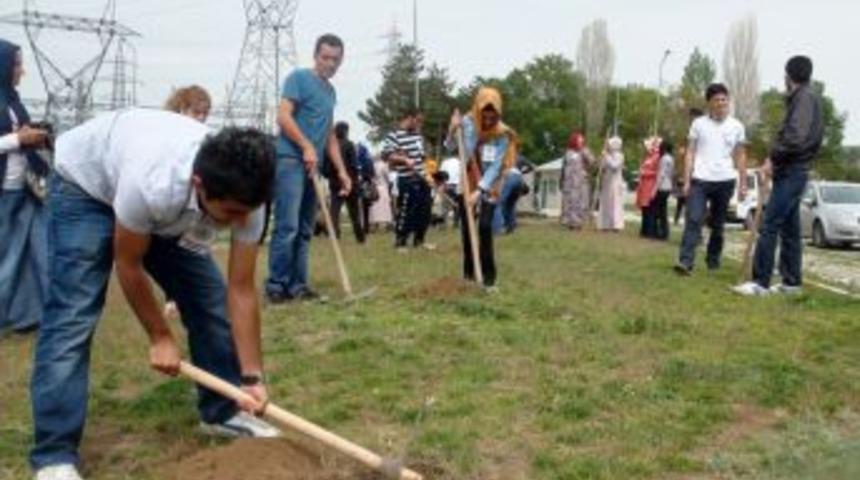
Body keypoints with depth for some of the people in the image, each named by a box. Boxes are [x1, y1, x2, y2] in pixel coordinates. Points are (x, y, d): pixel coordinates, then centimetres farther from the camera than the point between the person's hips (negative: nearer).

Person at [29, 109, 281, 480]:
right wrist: (160, 337, -14)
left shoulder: (244, 198, -30)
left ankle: (222, 411, 16)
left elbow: (241, 291, -21)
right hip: (87, 185, -5)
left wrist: (252, 376, -21)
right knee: (72, 317, -16)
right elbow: (128, 265, -25)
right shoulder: (152, 185, -45)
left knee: (210, 300, -1)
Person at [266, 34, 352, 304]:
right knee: (287, 227, -12)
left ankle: (297, 285, 13)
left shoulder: (330, 90, 22)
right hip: (291, 160, -8)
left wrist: (341, 170, 19)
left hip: (313, 166, 8)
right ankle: (276, 285, -6)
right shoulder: (299, 77, -1)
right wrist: (306, 147, -18)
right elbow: (283, 116, -11)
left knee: (305, 231, 8)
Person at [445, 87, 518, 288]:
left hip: (489, 186, -2)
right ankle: (468, 272, 21)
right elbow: (450, 147, -14)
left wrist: (479, 190, -24)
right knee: (466, 227, 6)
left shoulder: (503, 134, -15)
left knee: (485, 227, -13)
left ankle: (489, 275, -4)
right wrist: (453, 130, -33)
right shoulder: (468, 123, -11)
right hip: (467, 183, 2)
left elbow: (496, 166, -17)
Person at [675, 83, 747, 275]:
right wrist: (686, 181, -3)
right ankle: (685, 261, -19)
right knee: (694, 220, -13)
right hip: (700, 179, -2)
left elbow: (740, 156, 11)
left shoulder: (736, 126, 7)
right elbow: (690, 153, 4)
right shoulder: (698, 124, 4)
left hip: (725, 181, 2)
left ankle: (713, 260, 23)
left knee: (718, 225, 10)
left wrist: (743, 183, 6)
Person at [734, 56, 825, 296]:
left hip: (790, 172, -10)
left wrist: (774, 157, -11)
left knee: (770, 227, -12)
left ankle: (760, 282, -13)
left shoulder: (805, 97, -11)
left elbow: (796, 138, -22)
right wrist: (776, 158, 8)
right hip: (794, 171, 10)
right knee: (789, 229, 12)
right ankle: (792, 281, 17)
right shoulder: (802, 98, 18)